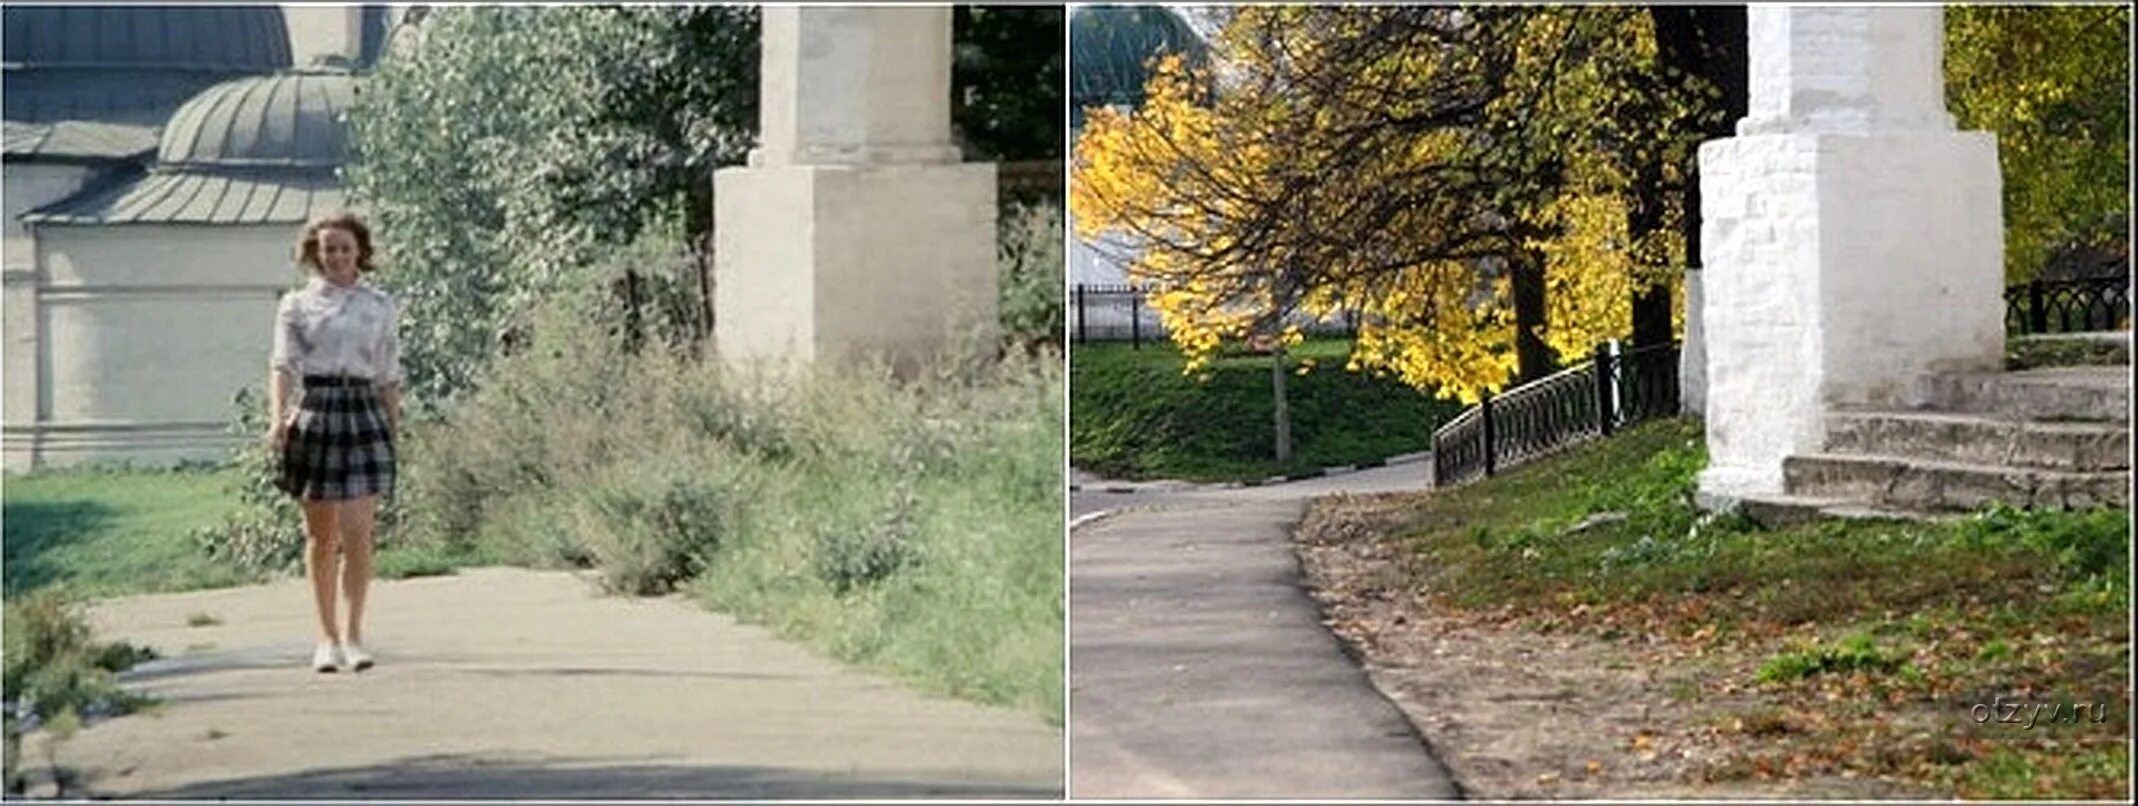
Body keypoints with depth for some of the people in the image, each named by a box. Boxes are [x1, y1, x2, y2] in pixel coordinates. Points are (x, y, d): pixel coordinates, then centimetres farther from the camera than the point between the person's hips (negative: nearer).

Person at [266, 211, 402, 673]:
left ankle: (354, 635, -6)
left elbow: (389, 377, 13)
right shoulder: (296, 305, 7)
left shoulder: (380, 307, 10)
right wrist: (278, 417, -20)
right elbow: (283, 364, -4)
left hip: (363, 415, 0)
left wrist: (395, 431, 12)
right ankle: (327, 637, 15)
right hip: (313, 414, 0)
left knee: (357, 534, -11)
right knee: (320, 536, 6)